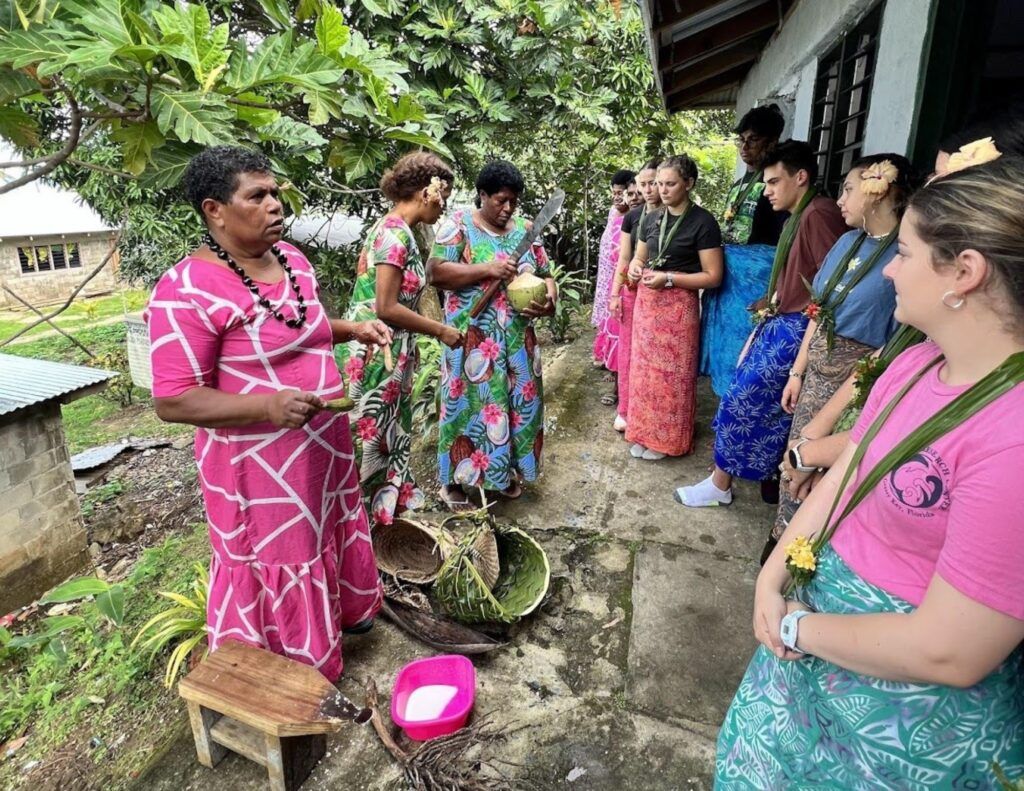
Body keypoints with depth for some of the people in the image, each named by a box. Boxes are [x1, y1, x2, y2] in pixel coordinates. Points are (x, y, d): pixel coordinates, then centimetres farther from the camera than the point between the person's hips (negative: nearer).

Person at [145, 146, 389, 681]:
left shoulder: (290, 258, 4)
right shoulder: (187, 291, -21)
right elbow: (172, 401, -21)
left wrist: (353, 329, 3)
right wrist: (268, 405, -32)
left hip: (324, 446, 8)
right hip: (258, 465, -7)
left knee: (328, 534, 26)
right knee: (276, 569, 11)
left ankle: (344, 612, 53)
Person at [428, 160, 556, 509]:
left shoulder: (525, 229, 11)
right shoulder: (458, 224, -3)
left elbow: (546, 275, 13)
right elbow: (436, 271, -13)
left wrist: (548, 300, -10)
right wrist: (487, 269, -22)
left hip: (517, 338, 5)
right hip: (472, 338, -5)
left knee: (517, 401, 12)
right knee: (470, 403, 1)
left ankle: (506, 470, 31)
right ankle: (454, 480, 16)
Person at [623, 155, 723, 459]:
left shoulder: (703, 222, -10)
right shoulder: (652, 219, 8)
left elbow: (713, 276, -13)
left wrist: (668, 278, -20)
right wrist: (635, 267, -3)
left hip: (678, 306, -6)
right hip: (646, 302, 6)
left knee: (671, 373, 3)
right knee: (644, 369, 11)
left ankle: (667, 438, 18)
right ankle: (645, 432, 25)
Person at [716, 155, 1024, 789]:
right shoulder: (918, 360, -5)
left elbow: (948, 653, -29)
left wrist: (797, 627, -16)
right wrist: (775, 572, -7)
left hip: (907, 712, -6)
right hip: (814, 618, 7)